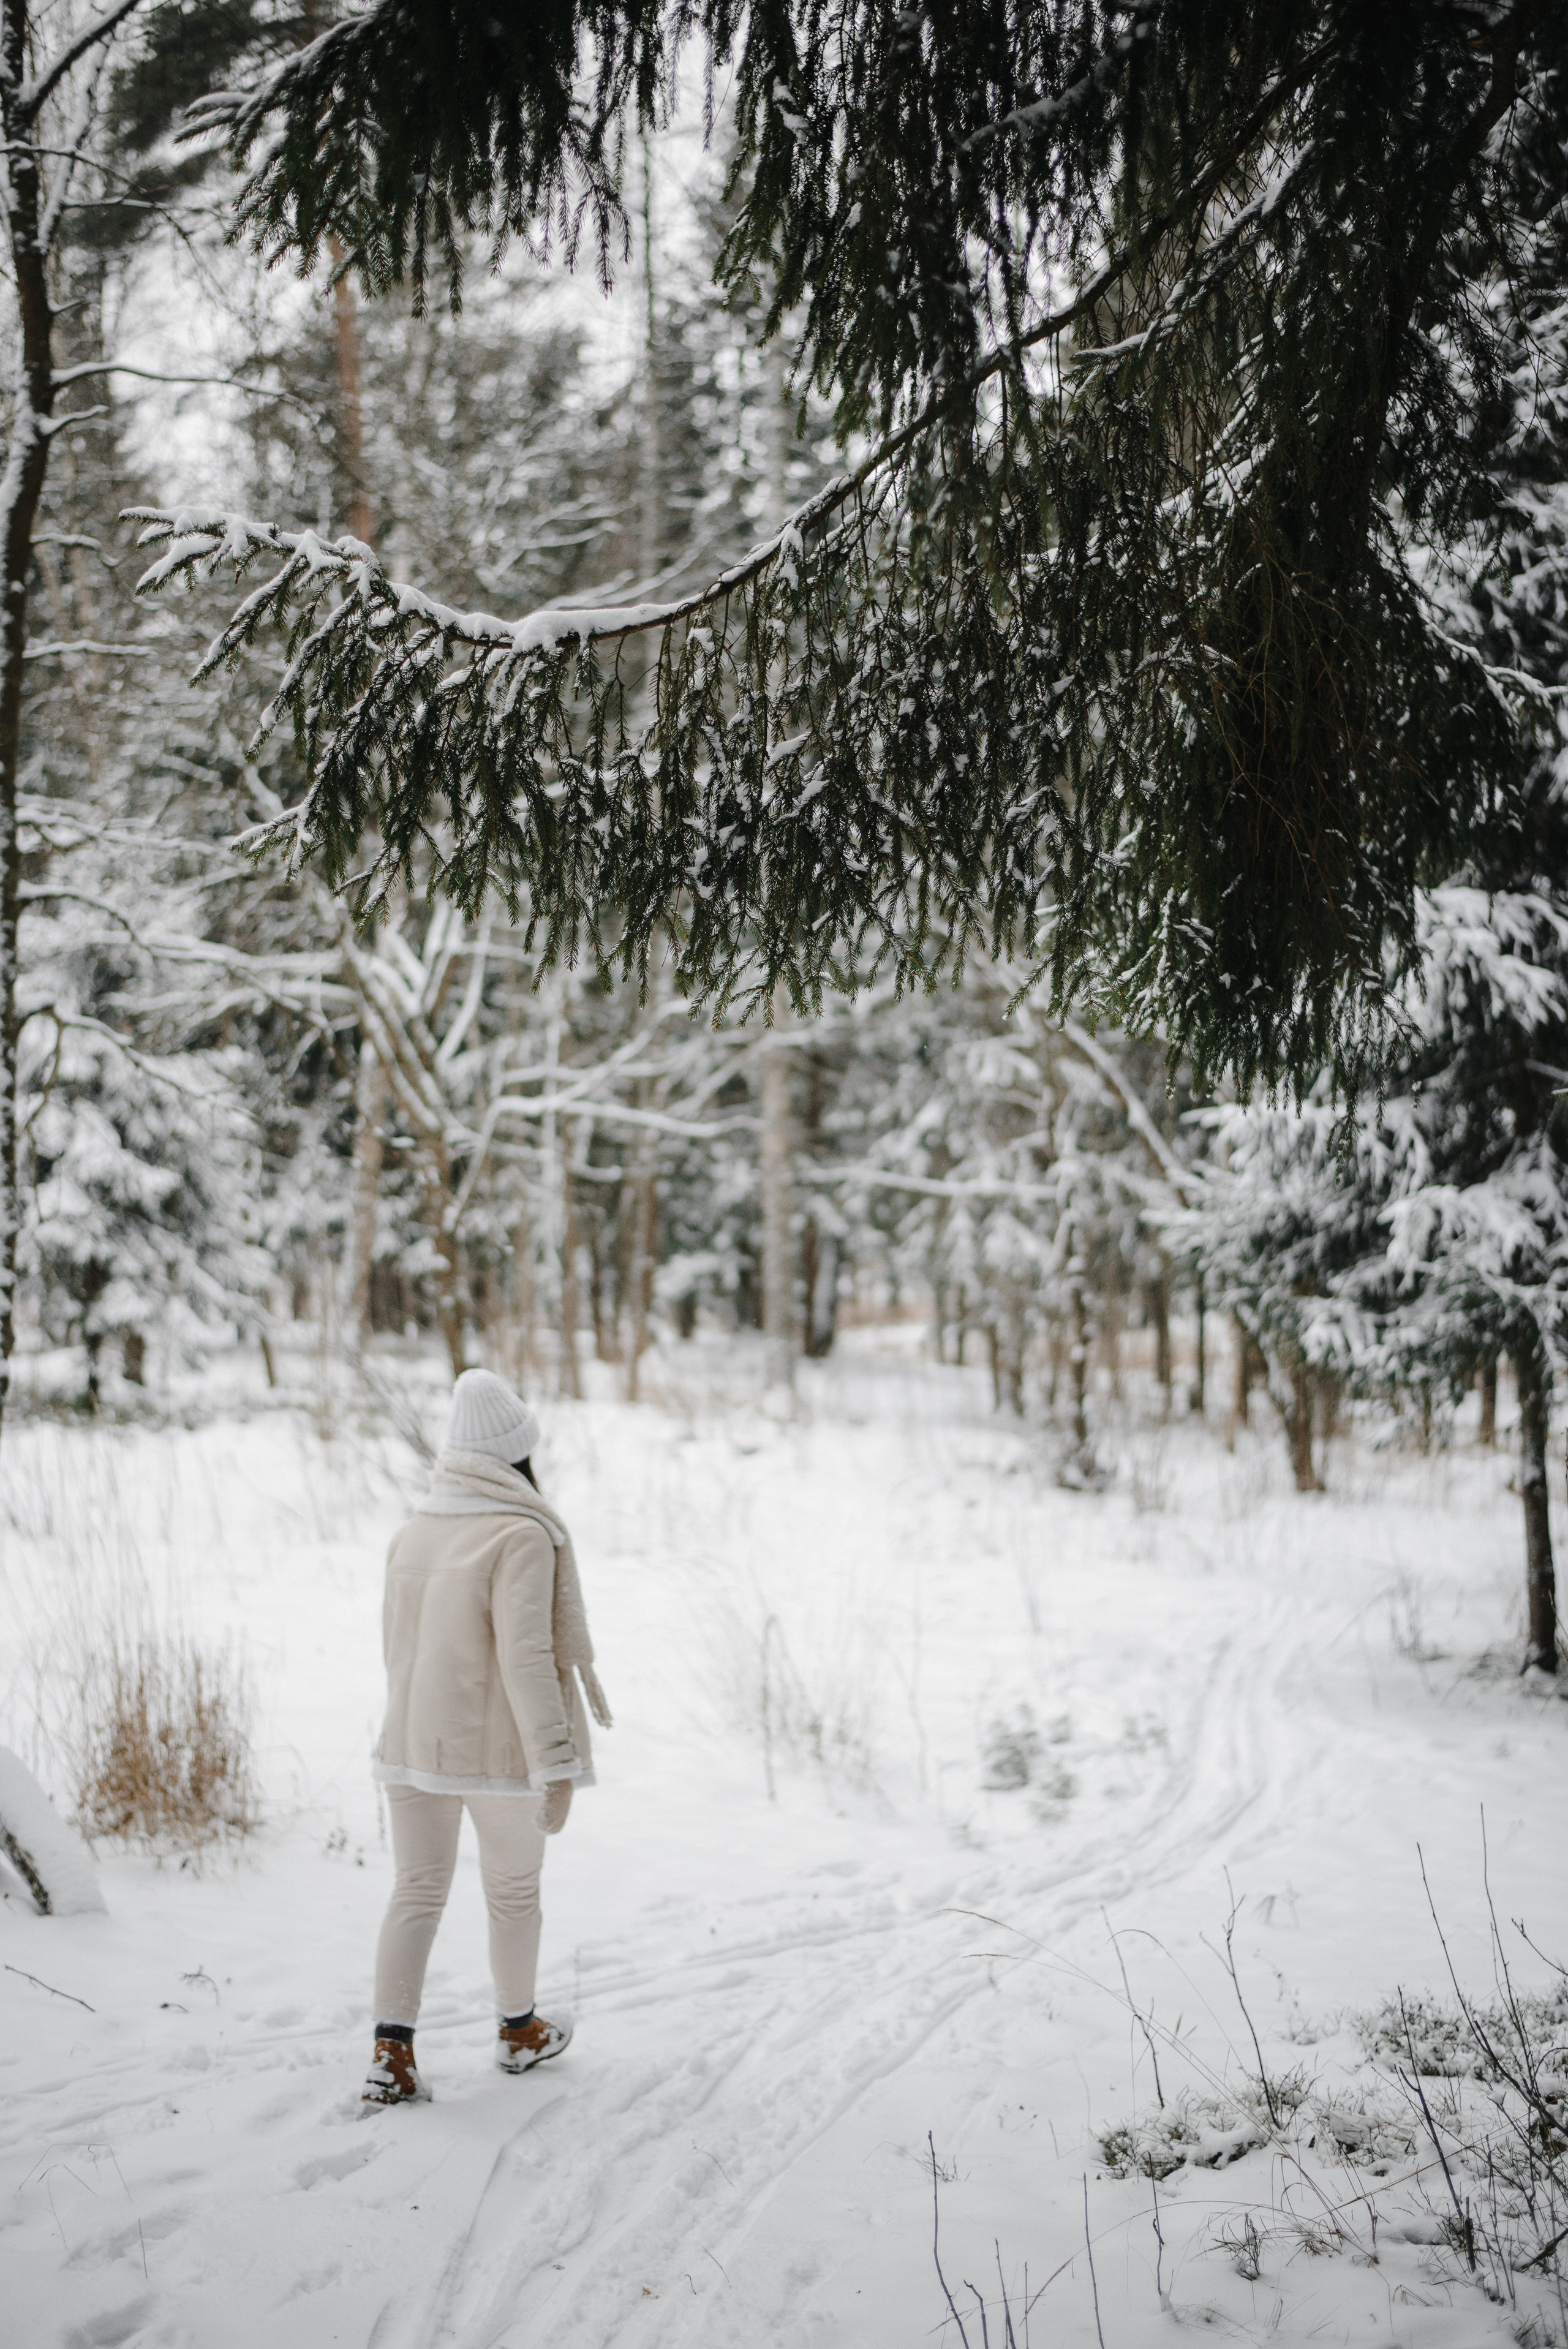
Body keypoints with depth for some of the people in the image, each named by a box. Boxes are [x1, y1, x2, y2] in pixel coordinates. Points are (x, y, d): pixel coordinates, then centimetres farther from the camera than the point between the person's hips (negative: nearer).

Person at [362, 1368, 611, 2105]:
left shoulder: (412, 1533, 3)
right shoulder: (521, 1537, -18)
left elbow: (398, 1644, 12)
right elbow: (525, 1654, -23)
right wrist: (554, 1762, -22)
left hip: (412, 1745, 5)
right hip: (501, 1751, -5)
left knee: (416, 1892, 11)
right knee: (513, 1890, 15)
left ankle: (391, 2052, 1)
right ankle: (518, 2030, 32)